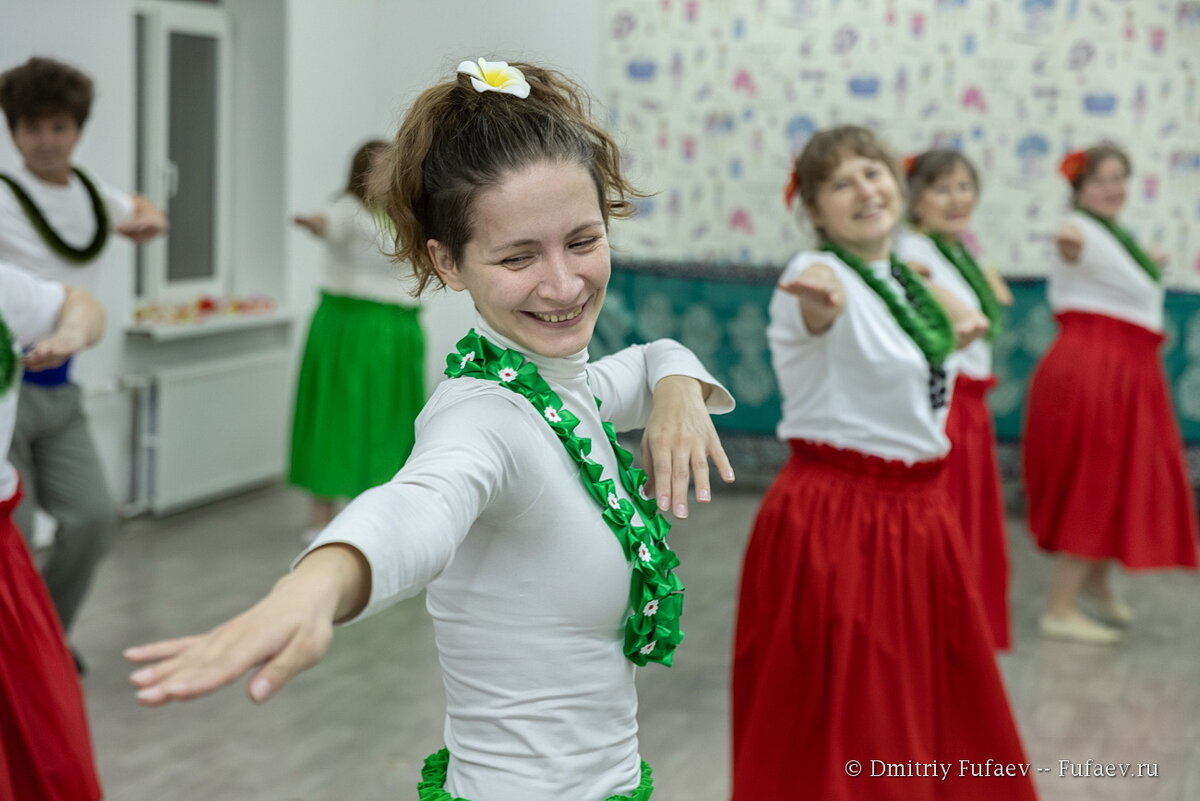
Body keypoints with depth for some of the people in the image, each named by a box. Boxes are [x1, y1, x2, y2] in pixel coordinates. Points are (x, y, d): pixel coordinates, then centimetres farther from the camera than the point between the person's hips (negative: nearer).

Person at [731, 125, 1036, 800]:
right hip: (831, 521, -7)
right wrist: (821, 294, -65)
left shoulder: (907, 273, 7)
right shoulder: (819, 273, -16)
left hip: (919, 515, 8)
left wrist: (956, 319, 11)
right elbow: (821, 306, -44)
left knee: (931, 707, 18)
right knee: (839, 724, 1)